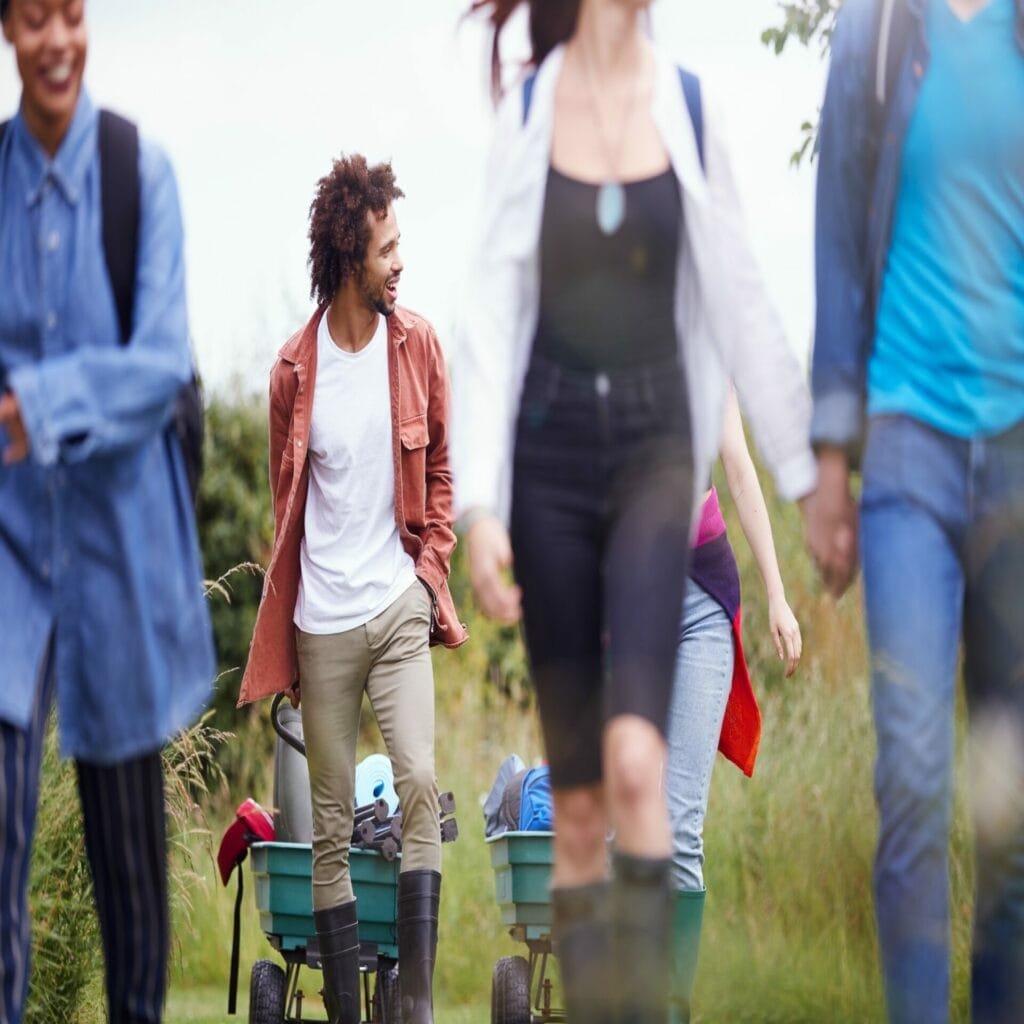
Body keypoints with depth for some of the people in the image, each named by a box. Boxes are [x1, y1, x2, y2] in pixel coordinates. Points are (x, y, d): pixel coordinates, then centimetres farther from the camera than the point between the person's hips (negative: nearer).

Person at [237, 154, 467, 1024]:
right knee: (331, 826, 4)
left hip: (399, 609, 1)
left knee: (421, 784, -16)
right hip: (322, 624, 0)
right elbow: (284, 501, 7)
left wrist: (431, 574, 4)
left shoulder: (419, 345, 0)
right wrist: (283, 639, 9)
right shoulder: (295, 369, -4)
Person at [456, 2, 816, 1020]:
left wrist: (807, 471, 7)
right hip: (549, 454, 0)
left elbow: (738, 305, 7)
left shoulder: (687, 109, 4)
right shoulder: (526, 113, 2)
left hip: (657, 448, 0)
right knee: (574, 797, 3)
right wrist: (478, 504, -10)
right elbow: (490, 314, -1)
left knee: (635, 758, -20)